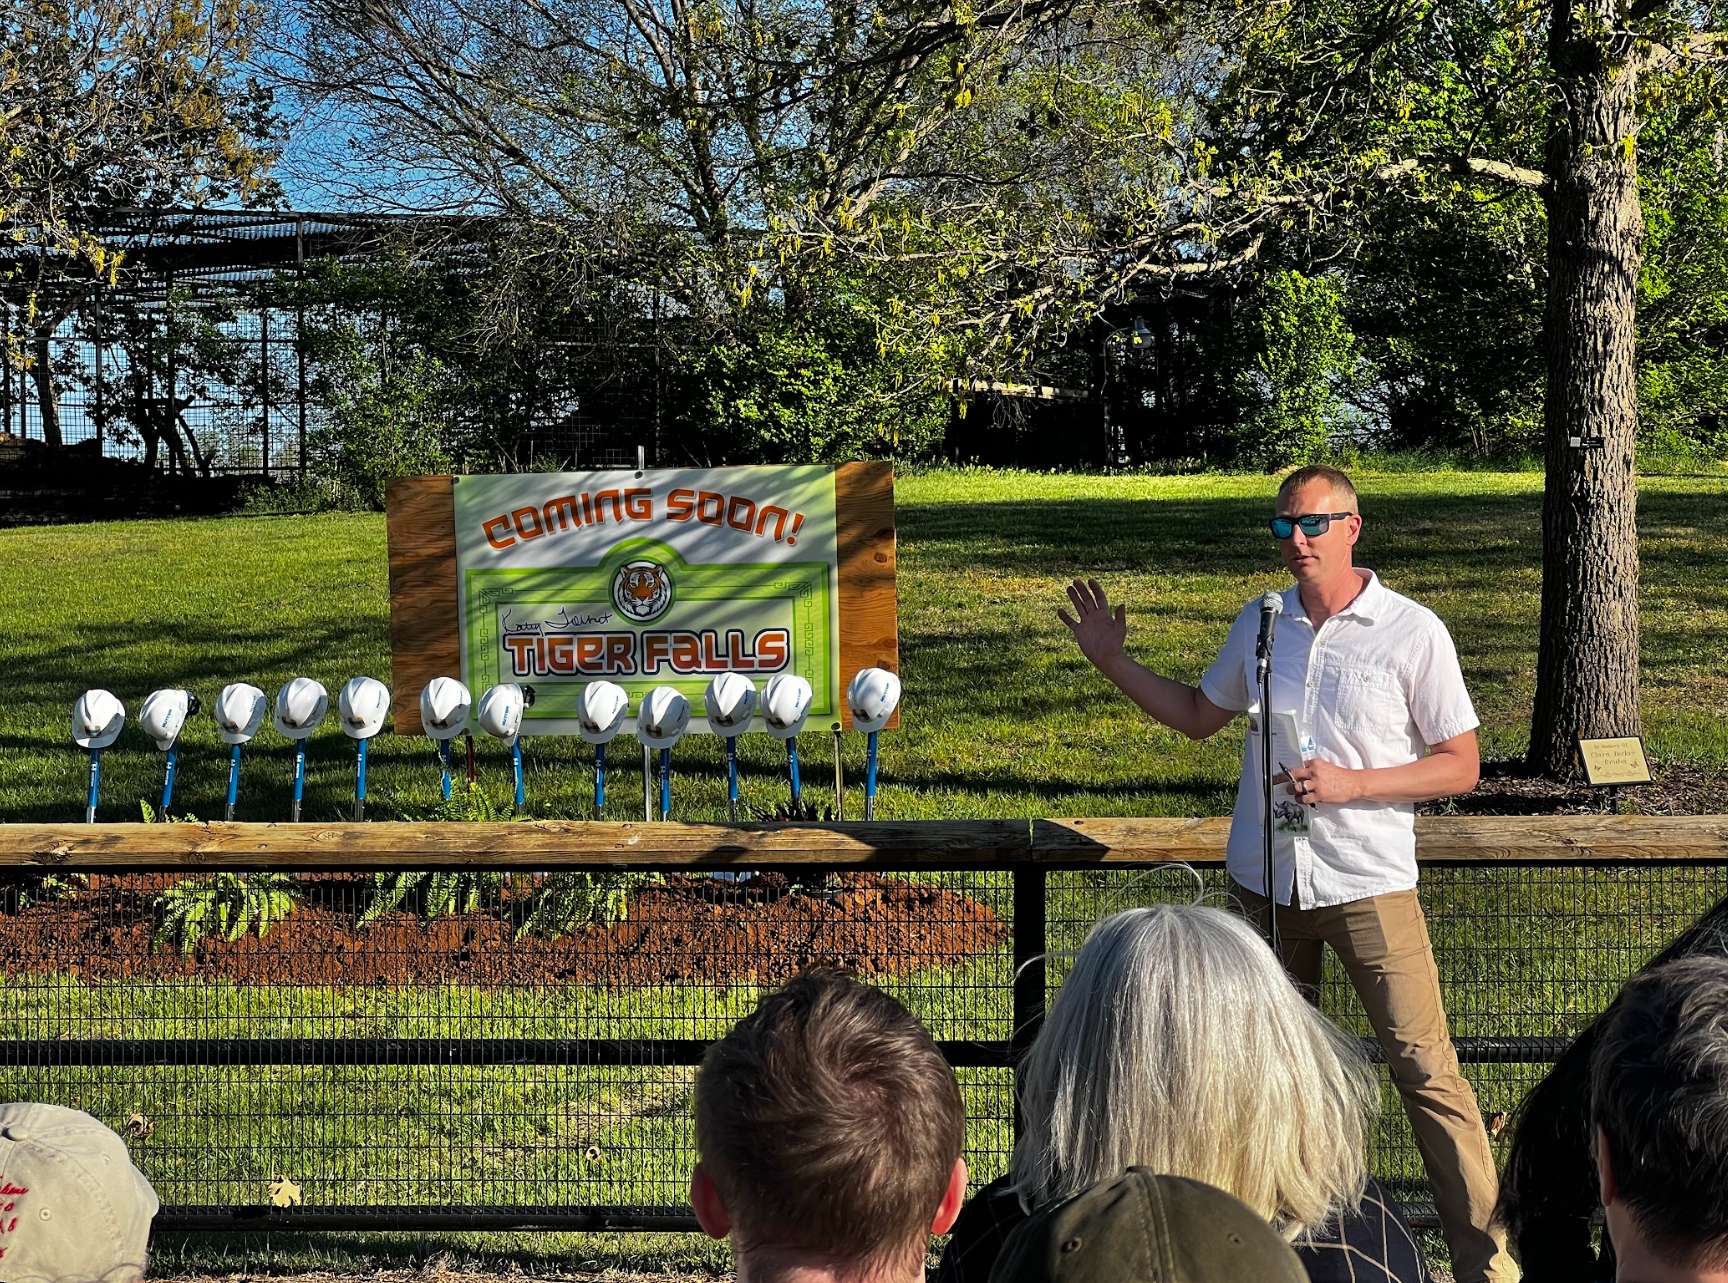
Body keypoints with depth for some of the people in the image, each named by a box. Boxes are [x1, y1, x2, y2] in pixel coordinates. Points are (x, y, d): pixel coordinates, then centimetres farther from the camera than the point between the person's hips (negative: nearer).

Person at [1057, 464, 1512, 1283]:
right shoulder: (1260, 623, 6)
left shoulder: (1412, 633, -8)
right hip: (1265, 879, 5)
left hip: (1367, 883, -5)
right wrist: (1113, 662, 11)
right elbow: (1199, 715, 20)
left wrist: (1349, 784, -17)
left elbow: (1461, 765, -6)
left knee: (1426, 1069, -6)